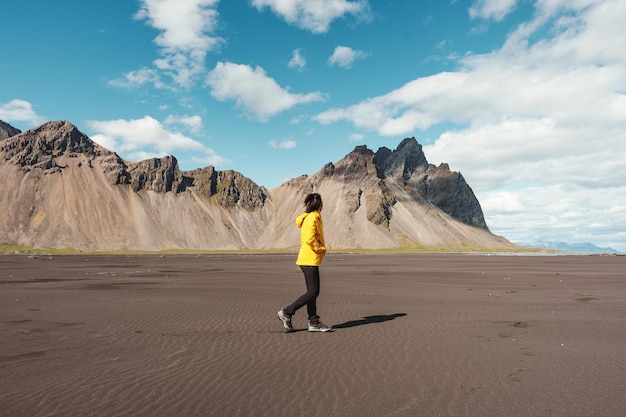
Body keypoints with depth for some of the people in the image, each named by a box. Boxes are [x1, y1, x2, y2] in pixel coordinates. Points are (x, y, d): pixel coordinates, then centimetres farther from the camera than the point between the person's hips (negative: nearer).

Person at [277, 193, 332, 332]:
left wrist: (320, 249, 9)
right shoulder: (312, 218, -15)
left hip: (308, 259, 10)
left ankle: (314, 322, 16)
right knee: (313, 292, -7)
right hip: (310, 259, -10)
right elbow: (309, 239, -26)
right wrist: (321, 249, -12)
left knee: (312, 292, 11)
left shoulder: (309, 217, 14)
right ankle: (287, 312, -1)